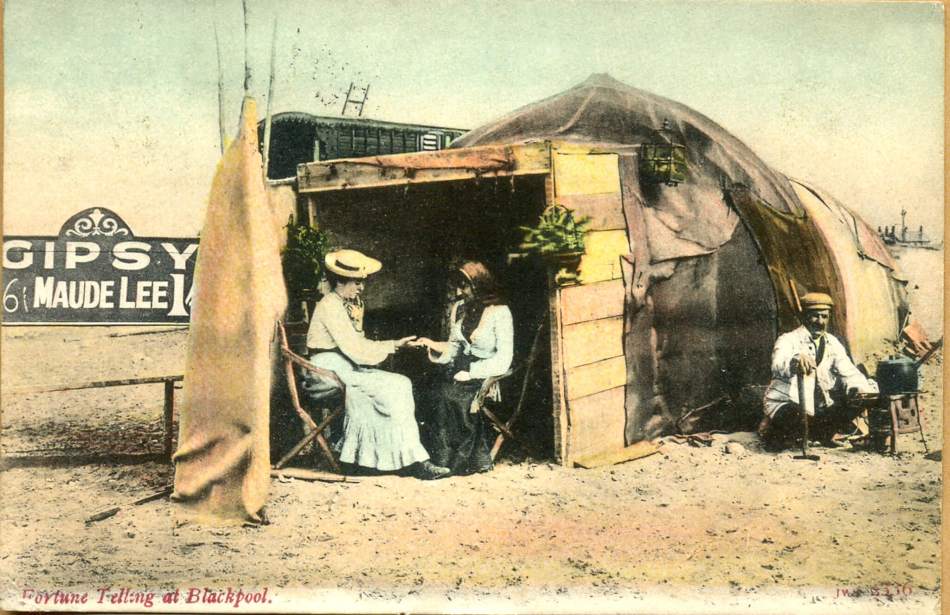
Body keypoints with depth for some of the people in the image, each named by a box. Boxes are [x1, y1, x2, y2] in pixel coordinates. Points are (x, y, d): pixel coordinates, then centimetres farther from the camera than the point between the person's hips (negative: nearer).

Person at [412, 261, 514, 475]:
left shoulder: (499, 312, -10)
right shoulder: (458, 308, 11)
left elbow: (503, 359, -13)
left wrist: (471, 373, -19)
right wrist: (432, 345, -2)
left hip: (486, 374, -6)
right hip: (460, 368, 6)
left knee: (451, 396, -30)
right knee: (434, 392, -24)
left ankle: (463, 458, -16)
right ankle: (442, 456, -18)